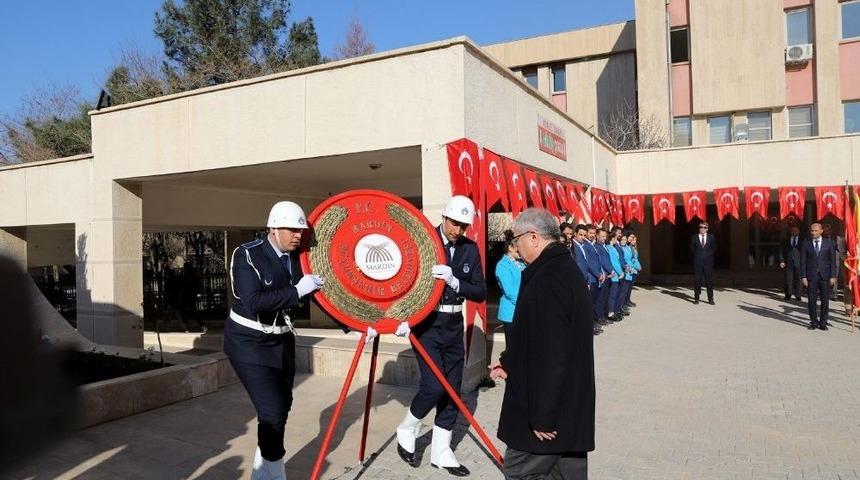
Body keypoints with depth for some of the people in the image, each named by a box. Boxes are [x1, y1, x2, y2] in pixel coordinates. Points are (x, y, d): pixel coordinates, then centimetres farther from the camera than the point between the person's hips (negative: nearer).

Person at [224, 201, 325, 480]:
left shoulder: (297, 258, -3)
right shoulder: (247, 255, -19)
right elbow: (253, 302, -31)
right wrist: (297, 291, -31)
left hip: (281, 340, 6)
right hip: (249, 342, -6)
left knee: (282, 407, 14)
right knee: (273, 410, -12)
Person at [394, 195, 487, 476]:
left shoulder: (470, 249, 2)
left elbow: (480, 293, -2)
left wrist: (454, 281, -20)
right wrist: (403, 317, -21)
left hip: (453, 327, 5)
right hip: (426, 324, -5)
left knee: (452, 390, 8)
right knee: (433, 387, -11)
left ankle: (440, 452, 24)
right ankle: (406, 432, 18)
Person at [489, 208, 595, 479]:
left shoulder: (548, 279, -23)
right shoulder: (565, 268, 11)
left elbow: (551, 353, -26)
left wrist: (542, 415, -21)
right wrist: (509, 362, 25)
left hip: (552, 406, -10)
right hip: (569, 402, 10)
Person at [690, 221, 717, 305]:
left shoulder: (711, 237, 8)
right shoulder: (694, 238, 4)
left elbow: (714, 249, 9)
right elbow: (692, 249, 7)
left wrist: (709, 255, 1)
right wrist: (697, 255, 3)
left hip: (708, 263, 1)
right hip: (698, 263, -1)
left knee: (709, 281, 2)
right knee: (697, 281, 2)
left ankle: (710, 299, 7)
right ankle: (696, 298, 10)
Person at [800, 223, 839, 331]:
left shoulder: (829, 243, 4)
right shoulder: (806, 244, 4)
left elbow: (833, 260, 3)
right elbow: (803, 262, 3)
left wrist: (833, 276, -4)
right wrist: (803, 277, -4)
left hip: (825, 276, 0)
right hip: (811, 276, 0)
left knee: (825, 301, 2)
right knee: (811, 301, 2)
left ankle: (823, 323, 14)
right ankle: (813, 322, 15)